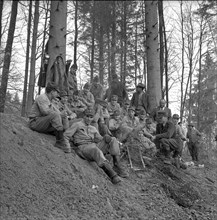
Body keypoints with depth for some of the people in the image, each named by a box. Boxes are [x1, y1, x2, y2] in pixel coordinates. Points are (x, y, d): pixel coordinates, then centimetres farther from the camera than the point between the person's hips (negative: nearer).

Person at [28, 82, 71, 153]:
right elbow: (45, 111, -23)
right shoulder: (42, 97, -9)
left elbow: (56, 111, 17)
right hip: (35, 122, -10)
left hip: (43, 125, 10)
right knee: (55, 115, -30)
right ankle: (60, 141, -31)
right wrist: (60, 115, -17)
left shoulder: (49, 101, 21)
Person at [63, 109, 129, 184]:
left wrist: (106, 137, -5)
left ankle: (117, 167, -24)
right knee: (96, 151, -40)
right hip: (82, 148, -6)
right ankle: (112, 175, -51)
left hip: (94, 146, 6)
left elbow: (99, 139, 18)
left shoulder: (93, 129, 27)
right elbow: (65, 136, 2)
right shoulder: (77, 125, 11)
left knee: (113, 140, -14)